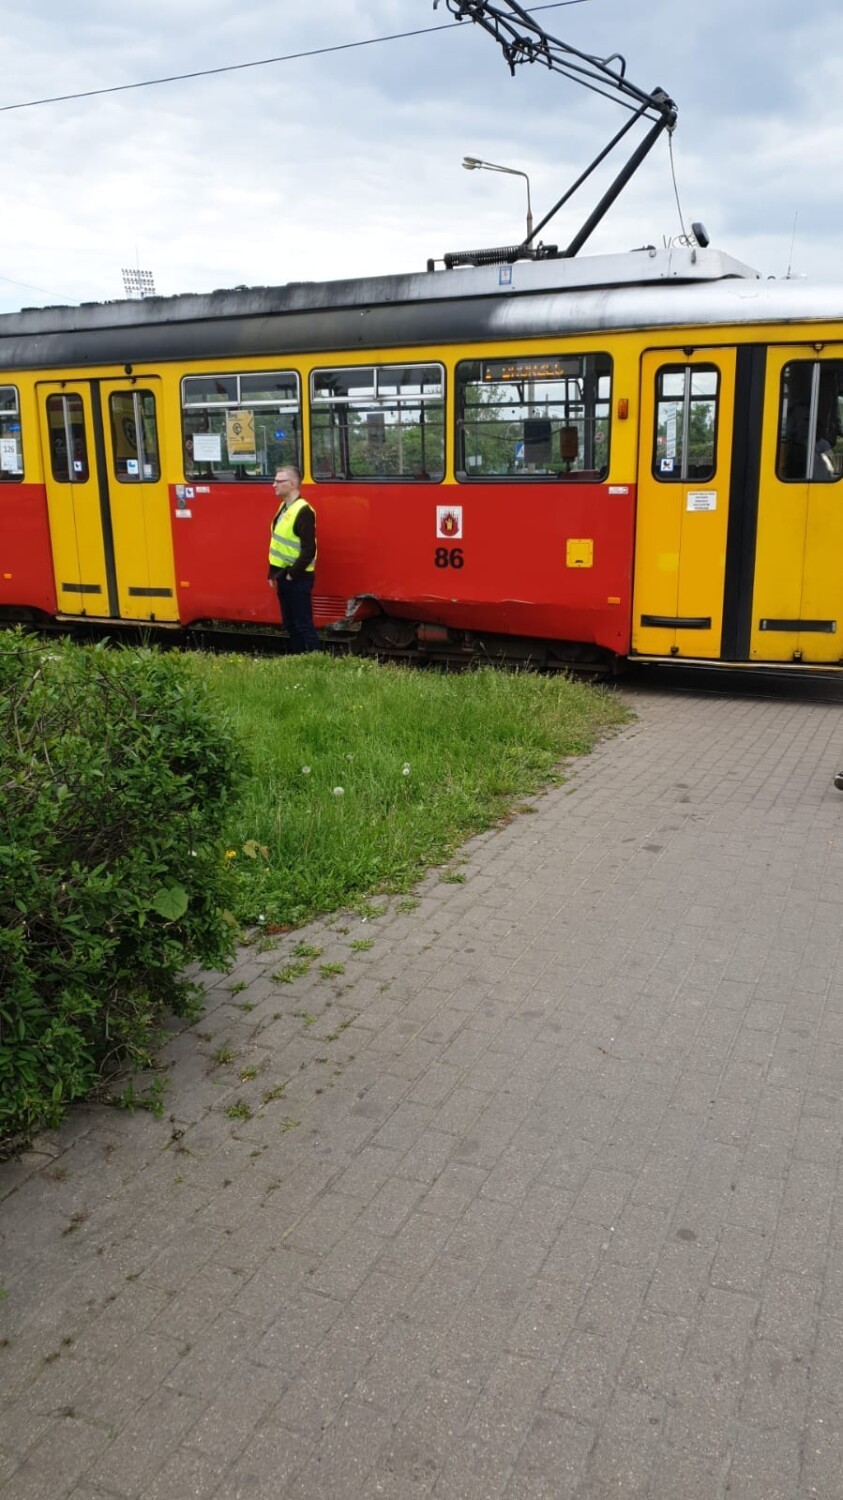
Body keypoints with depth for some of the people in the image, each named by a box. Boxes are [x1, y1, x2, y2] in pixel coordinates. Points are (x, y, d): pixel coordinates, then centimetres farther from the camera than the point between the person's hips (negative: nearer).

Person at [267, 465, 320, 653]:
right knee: (290, 624, 15)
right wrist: (273, 573, 14)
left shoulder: (303, 511, -18)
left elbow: (309, 550, -22)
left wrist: (293, 574, -17)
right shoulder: (283, 507, 11)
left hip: (297, 578, -9)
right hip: (283, 576, 9)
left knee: (303, 624, -6)